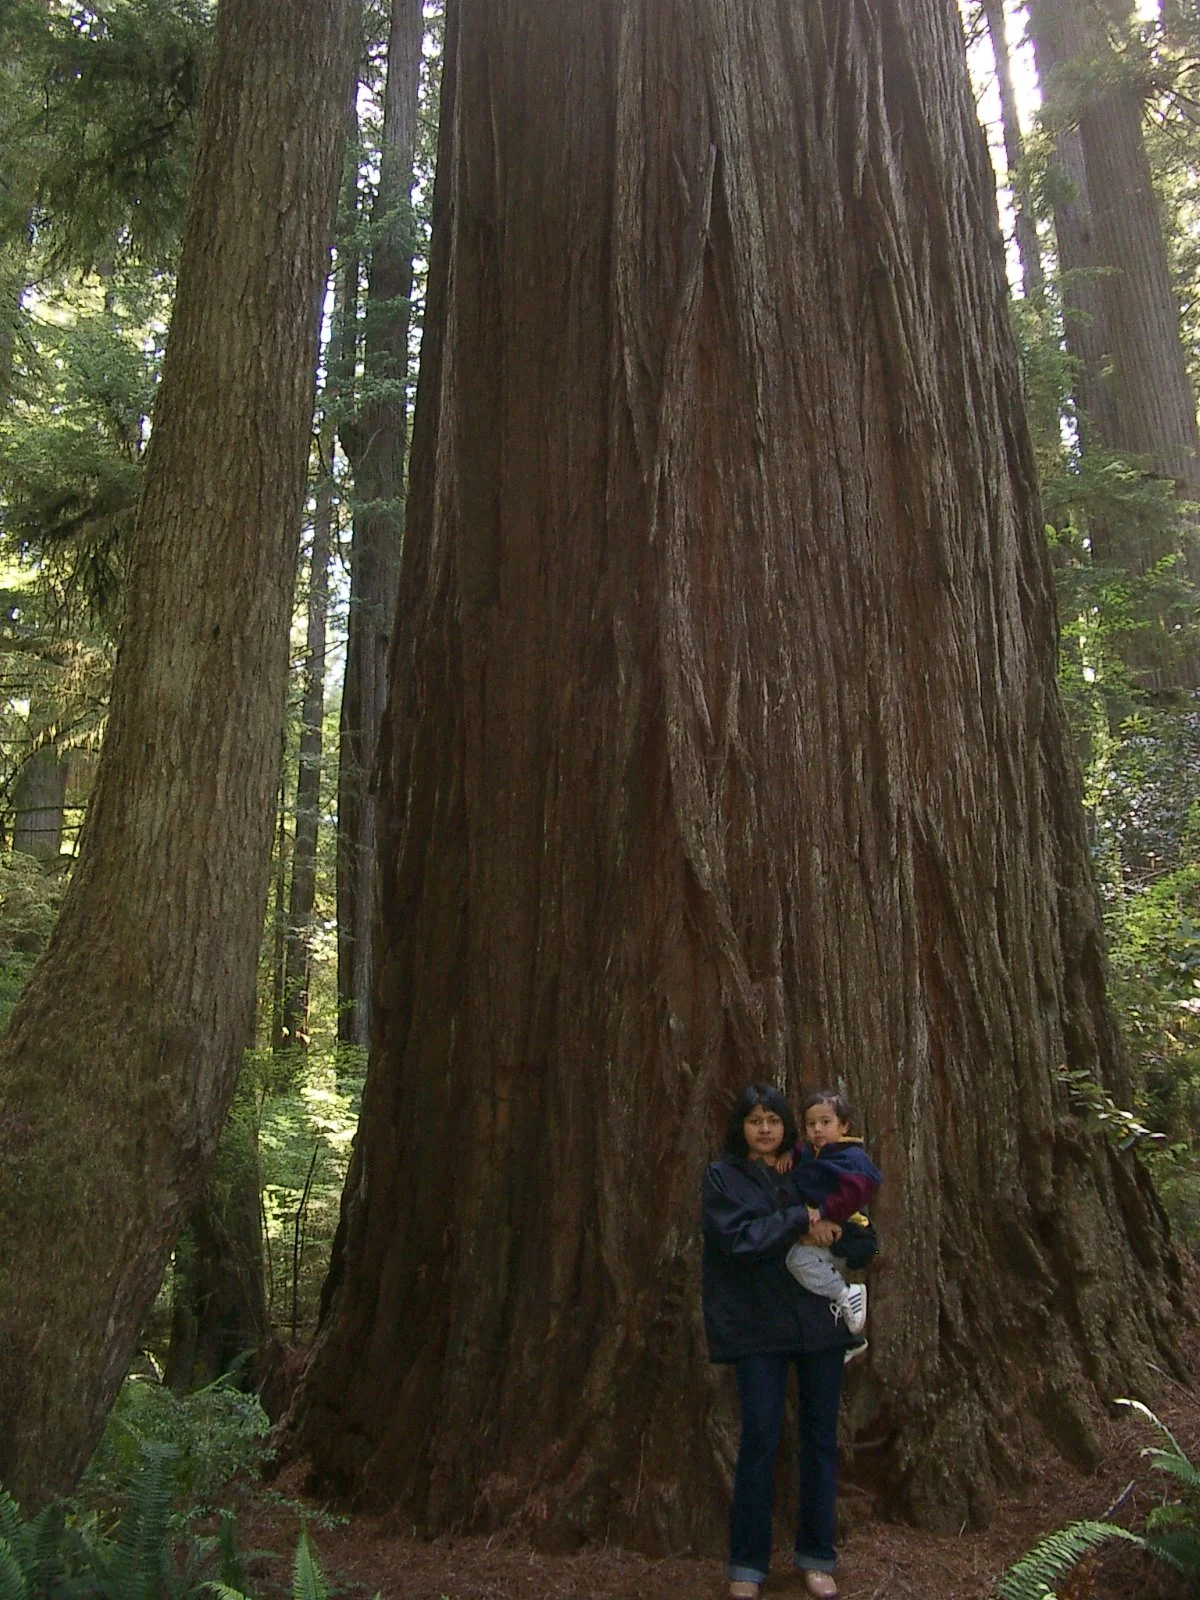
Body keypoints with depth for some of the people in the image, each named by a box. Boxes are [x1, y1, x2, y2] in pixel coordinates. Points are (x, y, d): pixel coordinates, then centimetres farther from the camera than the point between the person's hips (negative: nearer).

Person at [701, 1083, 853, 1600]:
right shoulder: (722, 1176, -1)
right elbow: (739, 1237, -16)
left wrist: (833, 1227, -2)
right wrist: (802, 1219, -15)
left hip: (819, 1319, 4)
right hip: (758, 1327, -4)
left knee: (820, 1439, 10)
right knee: (759, 1442, 0)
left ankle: (817, 1557, 25)